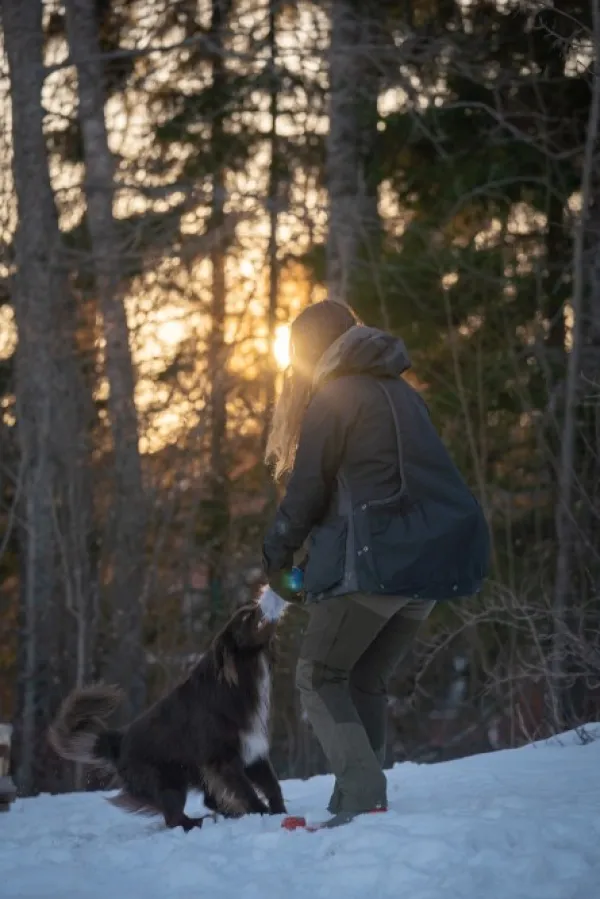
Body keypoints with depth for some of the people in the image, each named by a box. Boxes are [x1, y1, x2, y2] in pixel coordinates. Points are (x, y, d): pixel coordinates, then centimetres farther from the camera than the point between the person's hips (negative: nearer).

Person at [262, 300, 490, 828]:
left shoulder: (332, 397, -1)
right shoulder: (401, 392, 22)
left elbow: (308, 490, -3)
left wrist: (277, 557, 11)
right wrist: (318, 551, 20)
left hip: (375, 560, -7)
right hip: (435, 555, 7)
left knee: (320, 677, 1)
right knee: (366, 683, 15)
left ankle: (363, 800, -14)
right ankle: (357, 800, 8)